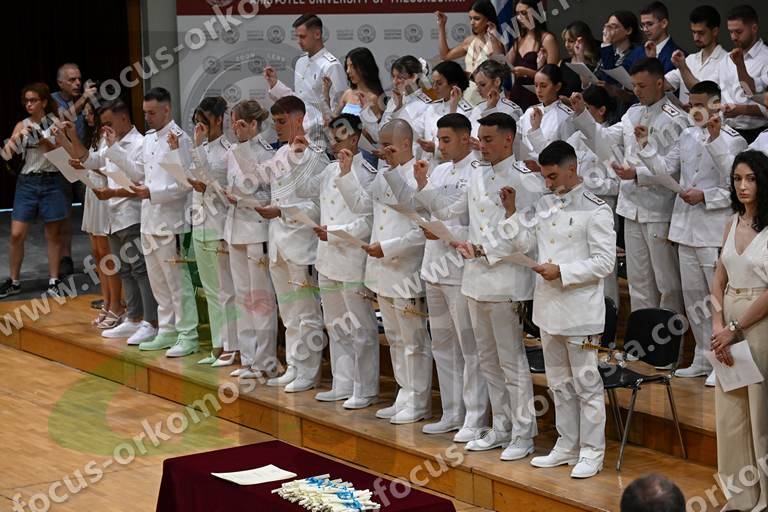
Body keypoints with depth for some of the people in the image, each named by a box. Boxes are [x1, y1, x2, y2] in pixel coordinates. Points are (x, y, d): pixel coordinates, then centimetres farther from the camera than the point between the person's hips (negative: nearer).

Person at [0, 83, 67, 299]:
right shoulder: (22, 125, 6)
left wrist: (45, 143, -18)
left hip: (52, 181, -2)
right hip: (27, 181, 2)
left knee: (53, 234, 5)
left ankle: (54, 281, 14)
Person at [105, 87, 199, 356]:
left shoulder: (179, 139, -15)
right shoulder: (149, 138, 12)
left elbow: (185, 183, -20)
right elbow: (135, 166, 22)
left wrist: (152, 192, -22)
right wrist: (113, 147, 14)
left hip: (171, 223, -9)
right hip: (150, 221, 9)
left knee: (177, 281, -4)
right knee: (158, 282, 15)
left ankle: (187, 336, 3)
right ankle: (167, 332, 25)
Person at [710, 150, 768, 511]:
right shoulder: (733, 222, 9)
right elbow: (719, 279, 11)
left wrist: (734, 328, -13)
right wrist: (718, 324, -4)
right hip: (729, 322, 7)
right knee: (730, 410, 9)